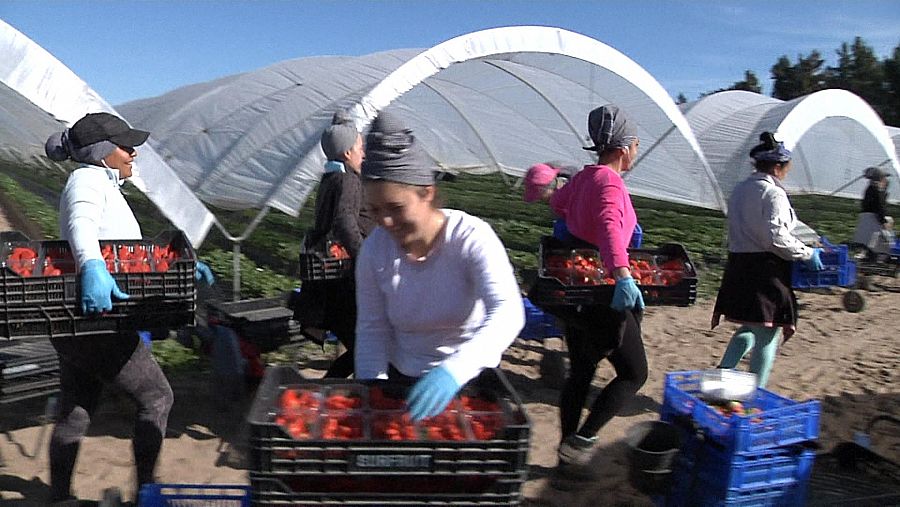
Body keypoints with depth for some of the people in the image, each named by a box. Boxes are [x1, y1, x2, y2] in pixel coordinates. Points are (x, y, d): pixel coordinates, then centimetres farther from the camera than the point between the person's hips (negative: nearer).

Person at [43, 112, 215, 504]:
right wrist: (92, 268, -50)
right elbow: (81, 225, -32)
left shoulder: (105, 186, 20)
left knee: (74, 413, 15)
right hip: (93, 315, -10)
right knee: (156, 396, 1)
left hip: (78, 321, 10)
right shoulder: (88, 180, -10)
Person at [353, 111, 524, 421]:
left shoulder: (472, 238, -21)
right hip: (403, 379, 3)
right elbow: (371, 329, -3)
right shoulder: (374, 249, -9)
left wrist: (454, 370, -49)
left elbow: (508, 312, -34)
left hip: (470, 379, -2)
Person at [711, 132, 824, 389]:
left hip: (738, 265, 8)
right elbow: (776, 238, -20)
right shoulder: (773, 193, -13)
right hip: (766, 269, -8)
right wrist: (807, 254, -7)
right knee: (767, 336, 3)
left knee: (748, 329, 18)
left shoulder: (740, 190, 12)